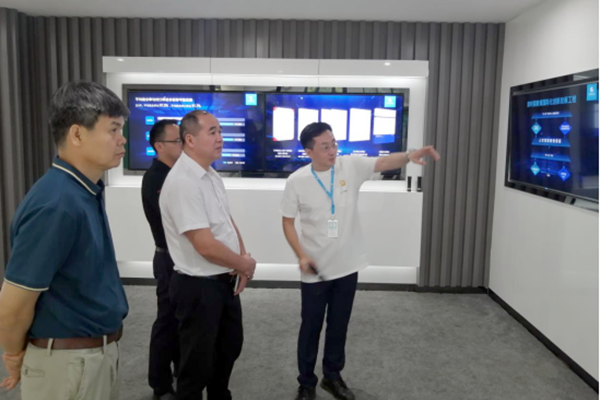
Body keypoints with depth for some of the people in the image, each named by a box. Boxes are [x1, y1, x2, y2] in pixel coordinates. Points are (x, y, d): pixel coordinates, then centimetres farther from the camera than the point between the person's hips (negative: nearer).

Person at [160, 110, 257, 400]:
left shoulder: (212, 177, 5)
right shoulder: (182, 182, -24)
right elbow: (206, 246, -28)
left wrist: (243, 259, -3)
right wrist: (246, 265, -11)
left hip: (225, 281, 9)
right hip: (199, 287, -9)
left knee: (229, 346, 26)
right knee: (198, 363, 10)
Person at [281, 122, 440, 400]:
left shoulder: (351, 166, -6)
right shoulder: (296, 181, -10)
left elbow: (384, 162, -19)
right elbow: (288, 222, -3)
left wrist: (409, 156, -39)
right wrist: (301, 255, -12)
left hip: (347, 265, 2)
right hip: (315, 269, -2)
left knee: (339, 325, 16)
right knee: (310, 327, 11)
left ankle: (332, 377, 37)